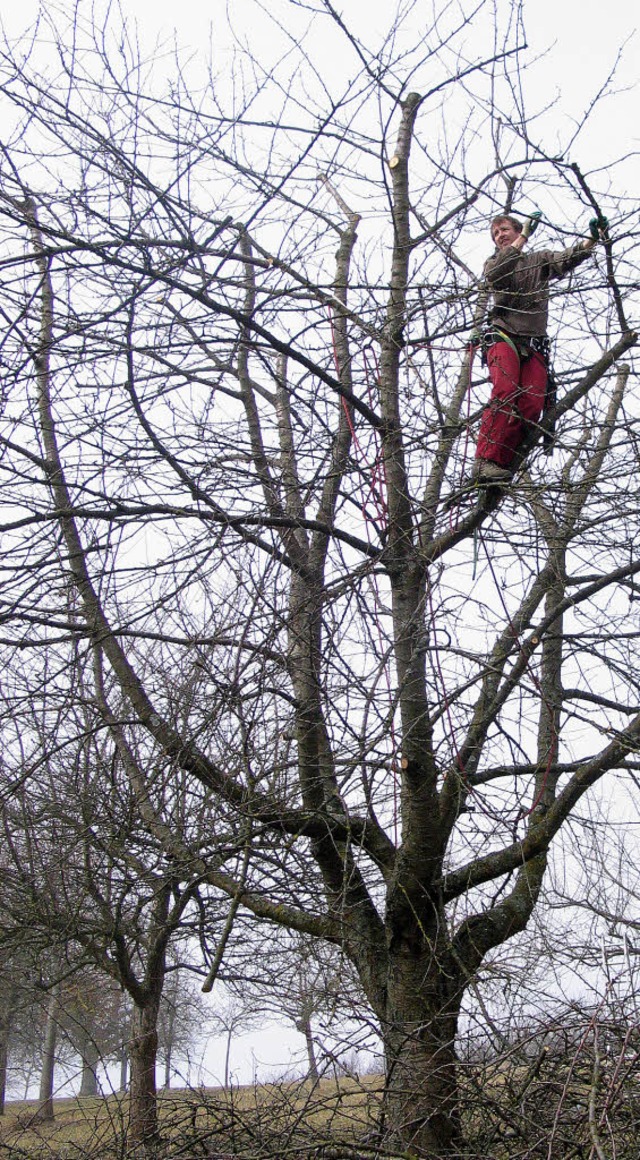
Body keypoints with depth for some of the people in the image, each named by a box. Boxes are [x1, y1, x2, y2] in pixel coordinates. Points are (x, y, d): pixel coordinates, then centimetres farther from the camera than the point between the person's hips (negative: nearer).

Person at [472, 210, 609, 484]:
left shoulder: (540, 259, 22)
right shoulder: (493, 263, 20)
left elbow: (567, 258, 2)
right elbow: (495, 275, -6)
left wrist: (592, 240, -18)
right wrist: (524, 237, -10)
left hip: (534, 344, 2)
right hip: (503, 337, -2)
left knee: (531, 406, -18)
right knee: (505, 394, -27)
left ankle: (500, 467, -22)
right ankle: (485, 463, -34)